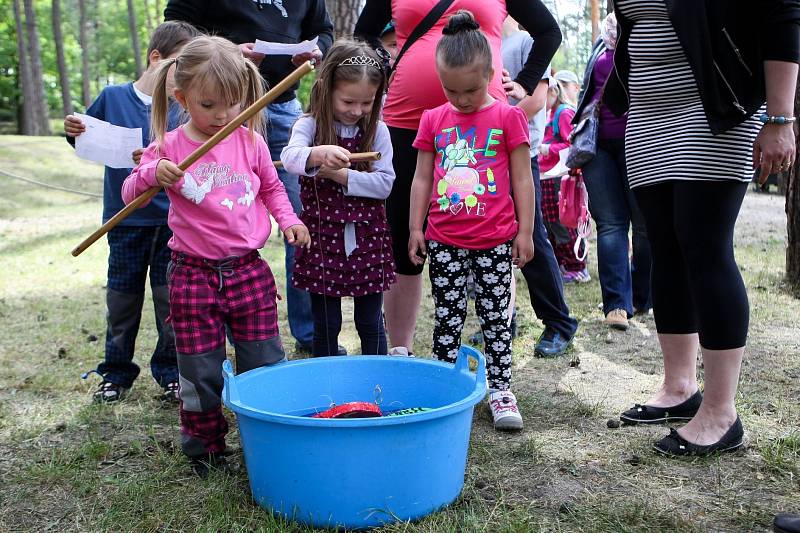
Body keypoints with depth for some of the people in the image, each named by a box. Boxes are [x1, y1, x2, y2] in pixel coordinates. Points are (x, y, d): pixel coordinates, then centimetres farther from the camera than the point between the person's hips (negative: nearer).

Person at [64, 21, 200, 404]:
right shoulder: (113, 97, -1)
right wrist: (73, 132, -8)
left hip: (172, 221, -1)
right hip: (125, 220, 1)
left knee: (171, 300, 6)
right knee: (122, 300, 12)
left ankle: (170, 372, 22)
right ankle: (116, 374, 26)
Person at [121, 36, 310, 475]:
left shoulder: (250, 141, 2)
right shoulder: (169, 147, -4)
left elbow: (271, 186, 18)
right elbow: (129, 194, -4)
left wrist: (288, 219, 1)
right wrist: (152, 174, -25)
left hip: (249, 270, 2)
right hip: (193, 273, -2)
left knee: (264, 364, 9)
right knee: (200, 371, 7)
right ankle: (204, 448, 24)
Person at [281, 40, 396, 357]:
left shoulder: (377, 131, 0)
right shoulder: (309, 126, -6)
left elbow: (384, 183, -7)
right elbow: (289, 156, -27)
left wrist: (340, 175, -19)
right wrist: (319, 154, -49)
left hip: (367, 238, 1)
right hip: (323, 238, -1)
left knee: (371, 325, 12)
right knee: (326, 326, 10)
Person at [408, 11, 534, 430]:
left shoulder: (508, 117, -2)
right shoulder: (434, 120, 5)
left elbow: (522, 179, 0)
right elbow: (422, 178, 9)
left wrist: (525, 232, -2)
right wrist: (416, 228, 5)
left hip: (495, 240, -2)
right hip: (444, 241, 2)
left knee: (496, 317, 7)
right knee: (447, 317, 9)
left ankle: (499, 389, 16)